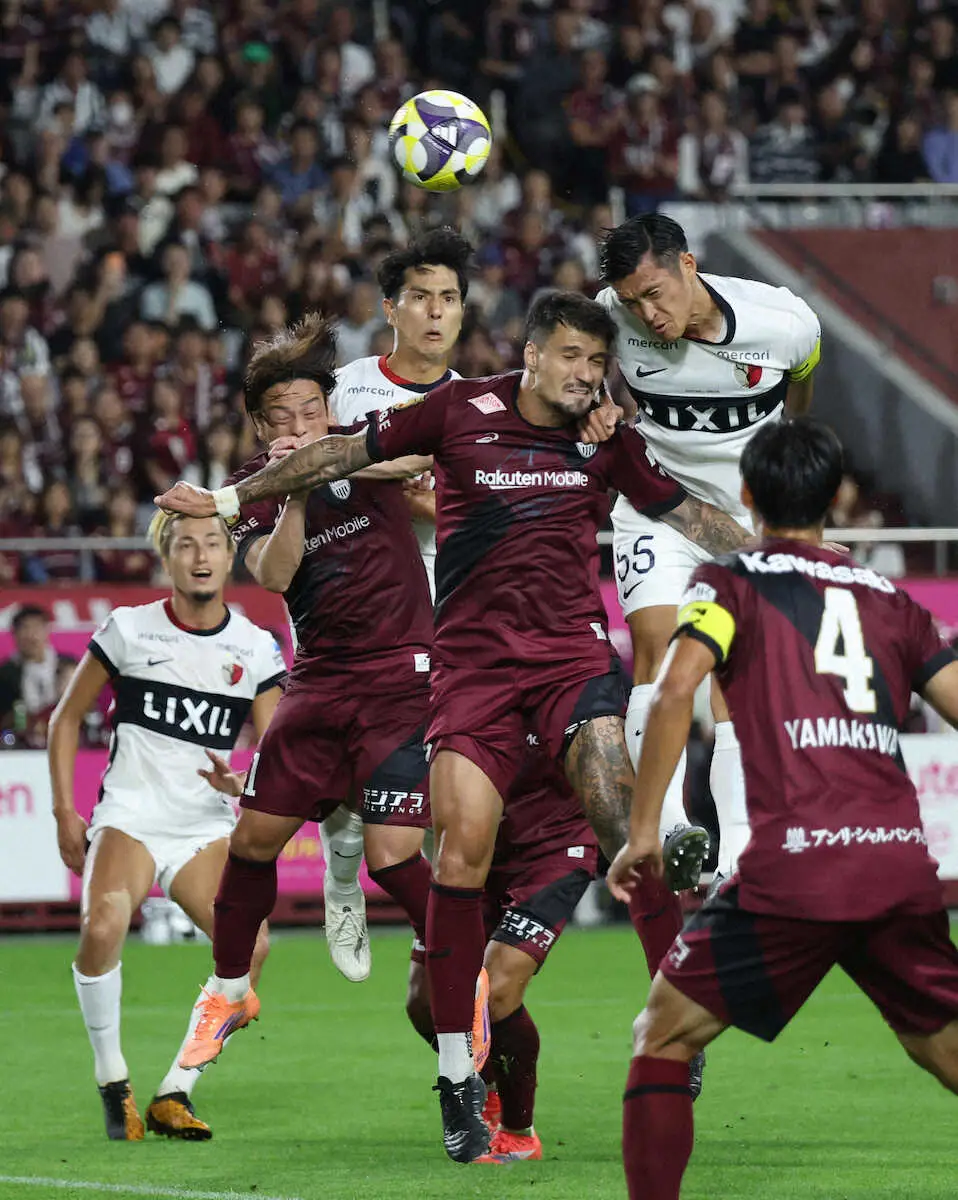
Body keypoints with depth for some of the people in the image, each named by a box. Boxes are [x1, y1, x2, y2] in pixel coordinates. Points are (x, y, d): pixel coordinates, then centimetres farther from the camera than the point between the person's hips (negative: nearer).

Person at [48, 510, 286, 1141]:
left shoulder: (256, 648, 4)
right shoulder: (128, 629, -1)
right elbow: (68, 718, 8)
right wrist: (65, 812, 1)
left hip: (206, 825, 3)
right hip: (128, 817, -3)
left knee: (251, 945, -19)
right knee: (102, 929, -30)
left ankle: (174, 1095, -4)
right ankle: (113, 1084, -11)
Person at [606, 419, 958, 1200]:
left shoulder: (732, 582, 7)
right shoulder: (892, 601, 18)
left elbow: (676, 689, -10)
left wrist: (643, 829, -7)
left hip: (793, 871, -4)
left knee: (663, 1038, 9)